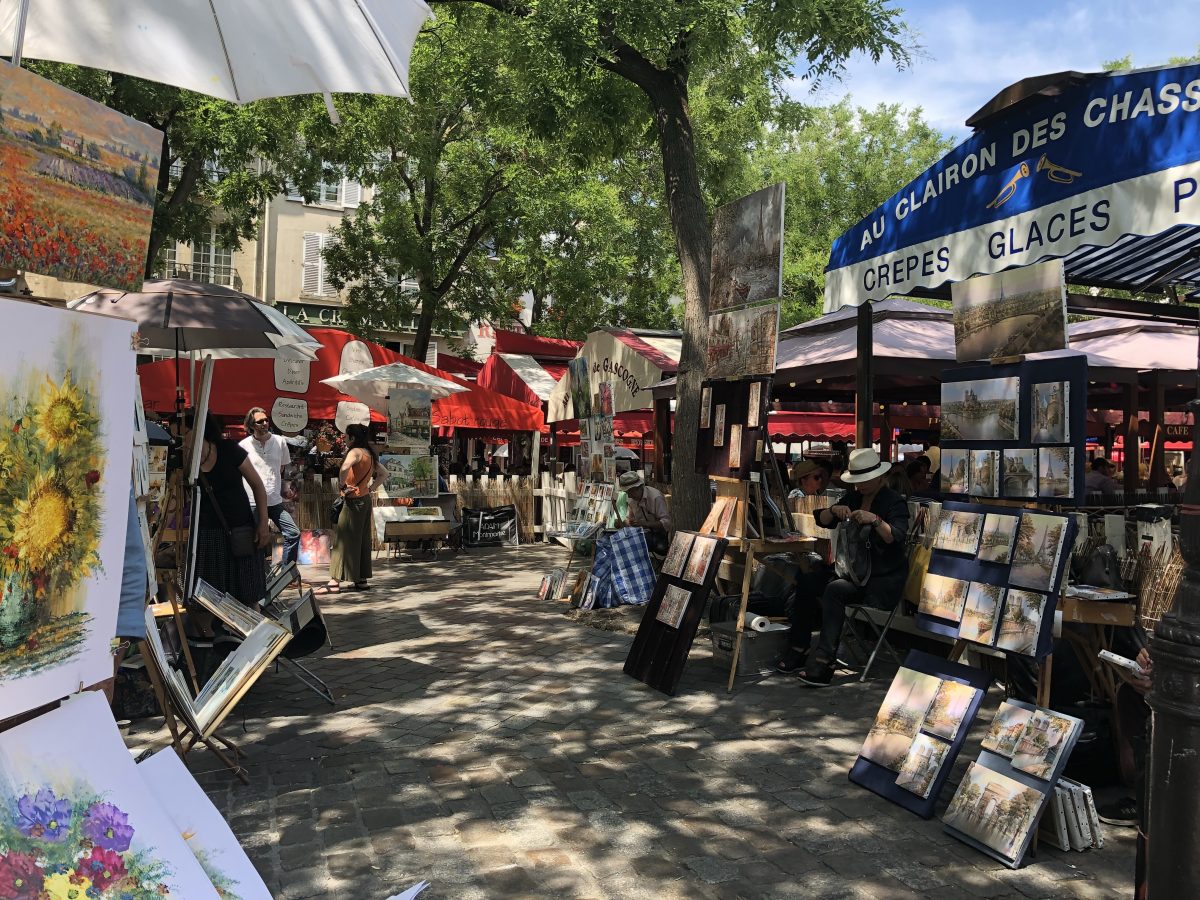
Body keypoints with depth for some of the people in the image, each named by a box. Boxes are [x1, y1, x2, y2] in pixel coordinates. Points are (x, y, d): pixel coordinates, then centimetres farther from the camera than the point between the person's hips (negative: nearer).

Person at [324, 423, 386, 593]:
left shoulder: (356, 452, -14)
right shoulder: (369, 454, 12)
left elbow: (345, 467, -35)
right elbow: (383, 473, 23)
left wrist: (343, 486, -21)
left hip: (352, 501, -9)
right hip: (365, 500, 9)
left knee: (343, 539, -5)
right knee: (362, 540, 11)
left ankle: (335, 582, -5)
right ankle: (361, 579, 16)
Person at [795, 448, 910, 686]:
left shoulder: (895, 502, -6)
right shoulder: (853, 497, 12)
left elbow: (896, 537, -22)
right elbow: (822, 521, 10)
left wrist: (875, 520, -37)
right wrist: (834, 511, -10)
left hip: (885, 580, -6)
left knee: (834, 590, -31)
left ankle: (824, 662, -29)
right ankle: (798, 646, -12)